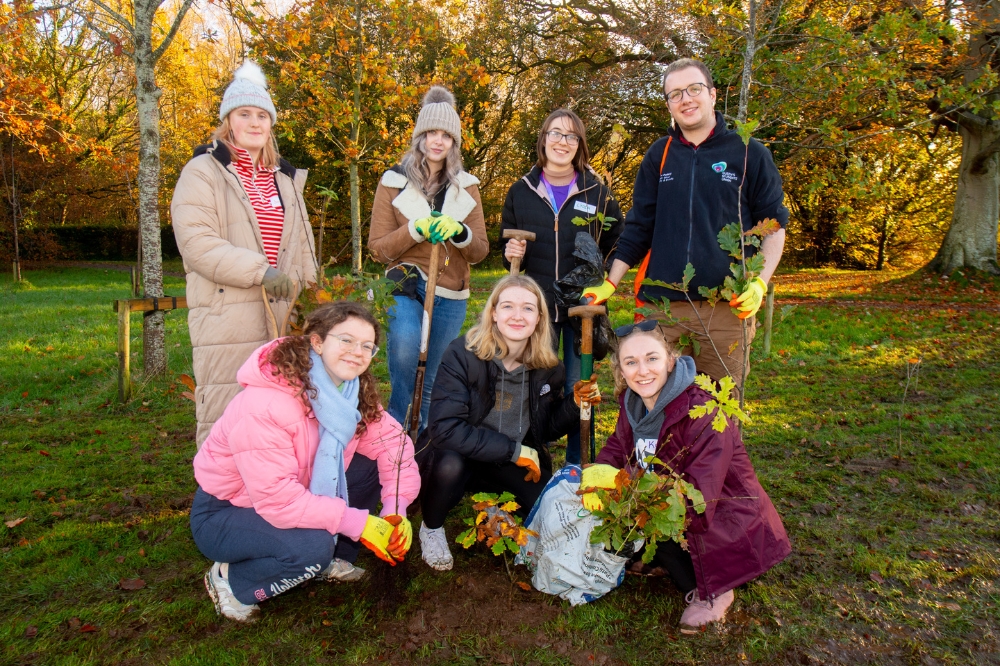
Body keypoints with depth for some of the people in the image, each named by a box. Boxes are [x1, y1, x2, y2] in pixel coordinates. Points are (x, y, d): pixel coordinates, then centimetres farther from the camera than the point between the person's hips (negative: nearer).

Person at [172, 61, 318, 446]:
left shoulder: (285, 178, 19)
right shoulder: (204, 172, 0)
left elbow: (302, 245, 23)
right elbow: (195, 241, -13)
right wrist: (259, 271, -20)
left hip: (285, 318, 5)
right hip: (227, 321, -5)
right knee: (225, 416, -3)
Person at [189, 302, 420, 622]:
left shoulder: (357, 391, -10)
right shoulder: (266, 403, -33)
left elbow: (390, 439, -6)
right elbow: (276, 498, -36)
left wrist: (396, 510, -21)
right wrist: (358, 523, -32)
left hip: (297, 496, 7)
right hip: (224, 512, -7)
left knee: (368, 465, -8)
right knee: (314, 546, -32)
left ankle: (334, 561, 10)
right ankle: (231, 581, -3)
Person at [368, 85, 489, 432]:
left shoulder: (466, 186, 9)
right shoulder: (394, 182, 2)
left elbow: (481, 251, 6)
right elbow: (378, 247, 0)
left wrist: (459, 232, -14)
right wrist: (416, 229, -16)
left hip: (451, 294, 3)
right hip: (406, 286, -3)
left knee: (437, 379, 8)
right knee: (405, 350, -29)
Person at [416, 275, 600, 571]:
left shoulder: (548, 367, -7)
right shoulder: (463, 354, -21)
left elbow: (547, 430, 4)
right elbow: (446, 428, -29)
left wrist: (575, 403, -16)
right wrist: (514, 450, -27)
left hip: (514, 463, 4)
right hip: (462, 456, -3)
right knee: (449, 464, -37)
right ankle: (431, 528, -2)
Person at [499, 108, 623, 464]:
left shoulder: (597, 191, 4)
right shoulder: (521, 191, 7)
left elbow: (618, 241, 9)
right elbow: (505, 243, 15)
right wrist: (511, 253, -8)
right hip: (536, 305, 1)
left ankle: (577, 465, 19)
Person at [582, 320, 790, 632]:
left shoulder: (704, 414, -27)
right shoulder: (633, 405, -5)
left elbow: (698, 498, -33)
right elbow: (616, 448, 7)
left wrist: (620, 481, -33)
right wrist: (597, 473, -17)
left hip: (729, 531, -7)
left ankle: (708, 592, -8)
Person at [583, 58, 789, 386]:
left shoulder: (749, 153, 5)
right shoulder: (659, 155, 11)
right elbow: (638, 227, 13)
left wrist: (760, 284, -8)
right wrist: (610, 283, 6)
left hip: (726, 308, -1)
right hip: (662, 305, 2)